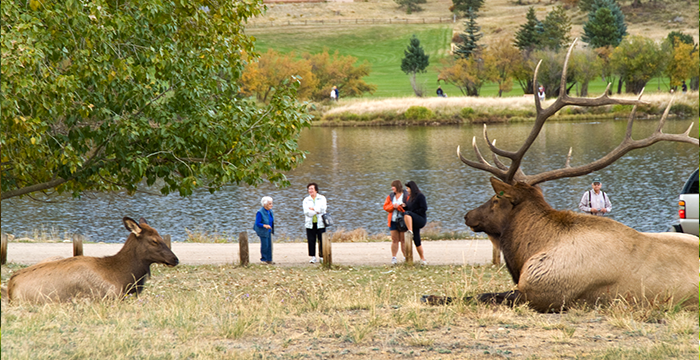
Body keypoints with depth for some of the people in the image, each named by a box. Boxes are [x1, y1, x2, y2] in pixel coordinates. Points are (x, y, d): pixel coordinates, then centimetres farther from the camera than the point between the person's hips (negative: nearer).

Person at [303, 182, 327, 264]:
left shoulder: (322, 198, 7)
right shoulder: (306, 200, 9)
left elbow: (322, 209, -8)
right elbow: (306, 212, -5)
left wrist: (312, 209, -7)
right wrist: (316, 211, -13)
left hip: (320, 223, -1)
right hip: (310, 223, 1)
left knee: (322, 241, -4)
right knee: (311, 241, -2)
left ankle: (322, 257, 2)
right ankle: (313, 257, 4)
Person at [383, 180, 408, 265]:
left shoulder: (406, 196, -5)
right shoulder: (391, 196, 11)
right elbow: (385, 207, 9)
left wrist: (399, 206, -18)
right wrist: (392, 206, -9)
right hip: (393, 221, 4)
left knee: (403, 240, -1)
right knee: (394, 240, 4)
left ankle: (406, 257, 6)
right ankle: (393, 258, 8)